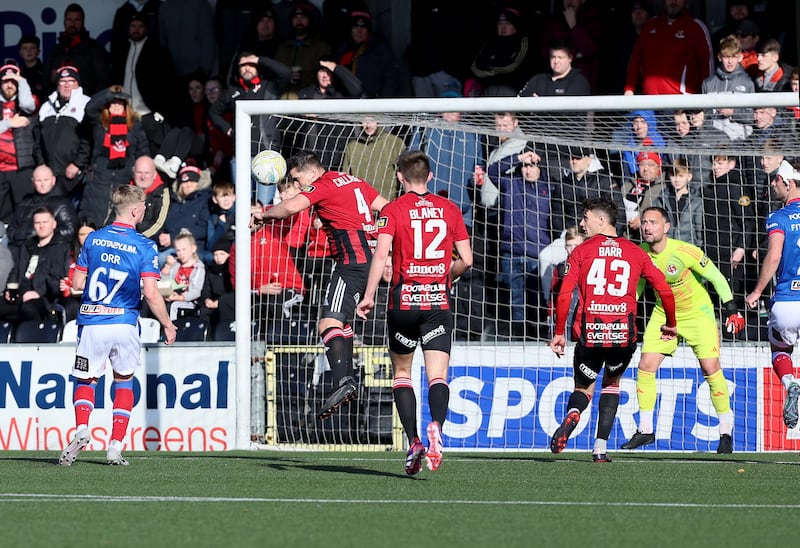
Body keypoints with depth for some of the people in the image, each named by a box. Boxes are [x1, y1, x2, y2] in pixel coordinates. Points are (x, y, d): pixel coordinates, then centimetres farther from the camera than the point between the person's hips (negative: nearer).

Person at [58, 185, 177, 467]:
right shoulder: (143, 247, -6)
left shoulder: (93, 239, 2)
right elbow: (151, 294, -12)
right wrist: (168, 325, 1)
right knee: (124, 381, 19)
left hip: (92, 322, 1)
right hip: (125, 323, -1)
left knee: (85, 380, 15)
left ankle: (82, 429, -13)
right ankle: (115, 446, 10)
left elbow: (77, 283, 5)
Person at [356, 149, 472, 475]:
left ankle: (413, 442, 4)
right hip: (438, 302, 1)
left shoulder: (393, 210, -1)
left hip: (403, 301, -1)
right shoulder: (449, 209, 7)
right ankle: (436, 426, -33)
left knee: (401, 373, 14)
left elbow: (381, 253, -15)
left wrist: (369, 295, -16)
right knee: (437, 376, -5)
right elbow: (465, 260, 7)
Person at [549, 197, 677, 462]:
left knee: (583, 388, 16)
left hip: (590, 333, -2)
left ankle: (573, 414, -21)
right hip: (624, 334, 2)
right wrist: (671, 325, 26)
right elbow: (665, 290, 12)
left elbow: (564, 295, -3)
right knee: (612, 383, 26)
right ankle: (600, 448, 15)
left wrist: (559, 333, 6)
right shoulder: (636, 253, 12)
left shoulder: (581, 251, 5)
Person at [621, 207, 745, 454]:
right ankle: (645, 430, 7)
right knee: (645, 366, -5)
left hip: (698, 312, -4)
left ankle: (726, 432, 4)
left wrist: (731, 309, -15)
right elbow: (636, 287, 6)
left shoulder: (685, 252, -26)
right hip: (663, 313, 4)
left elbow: (716, 277, -14)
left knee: (711, 369, -10)